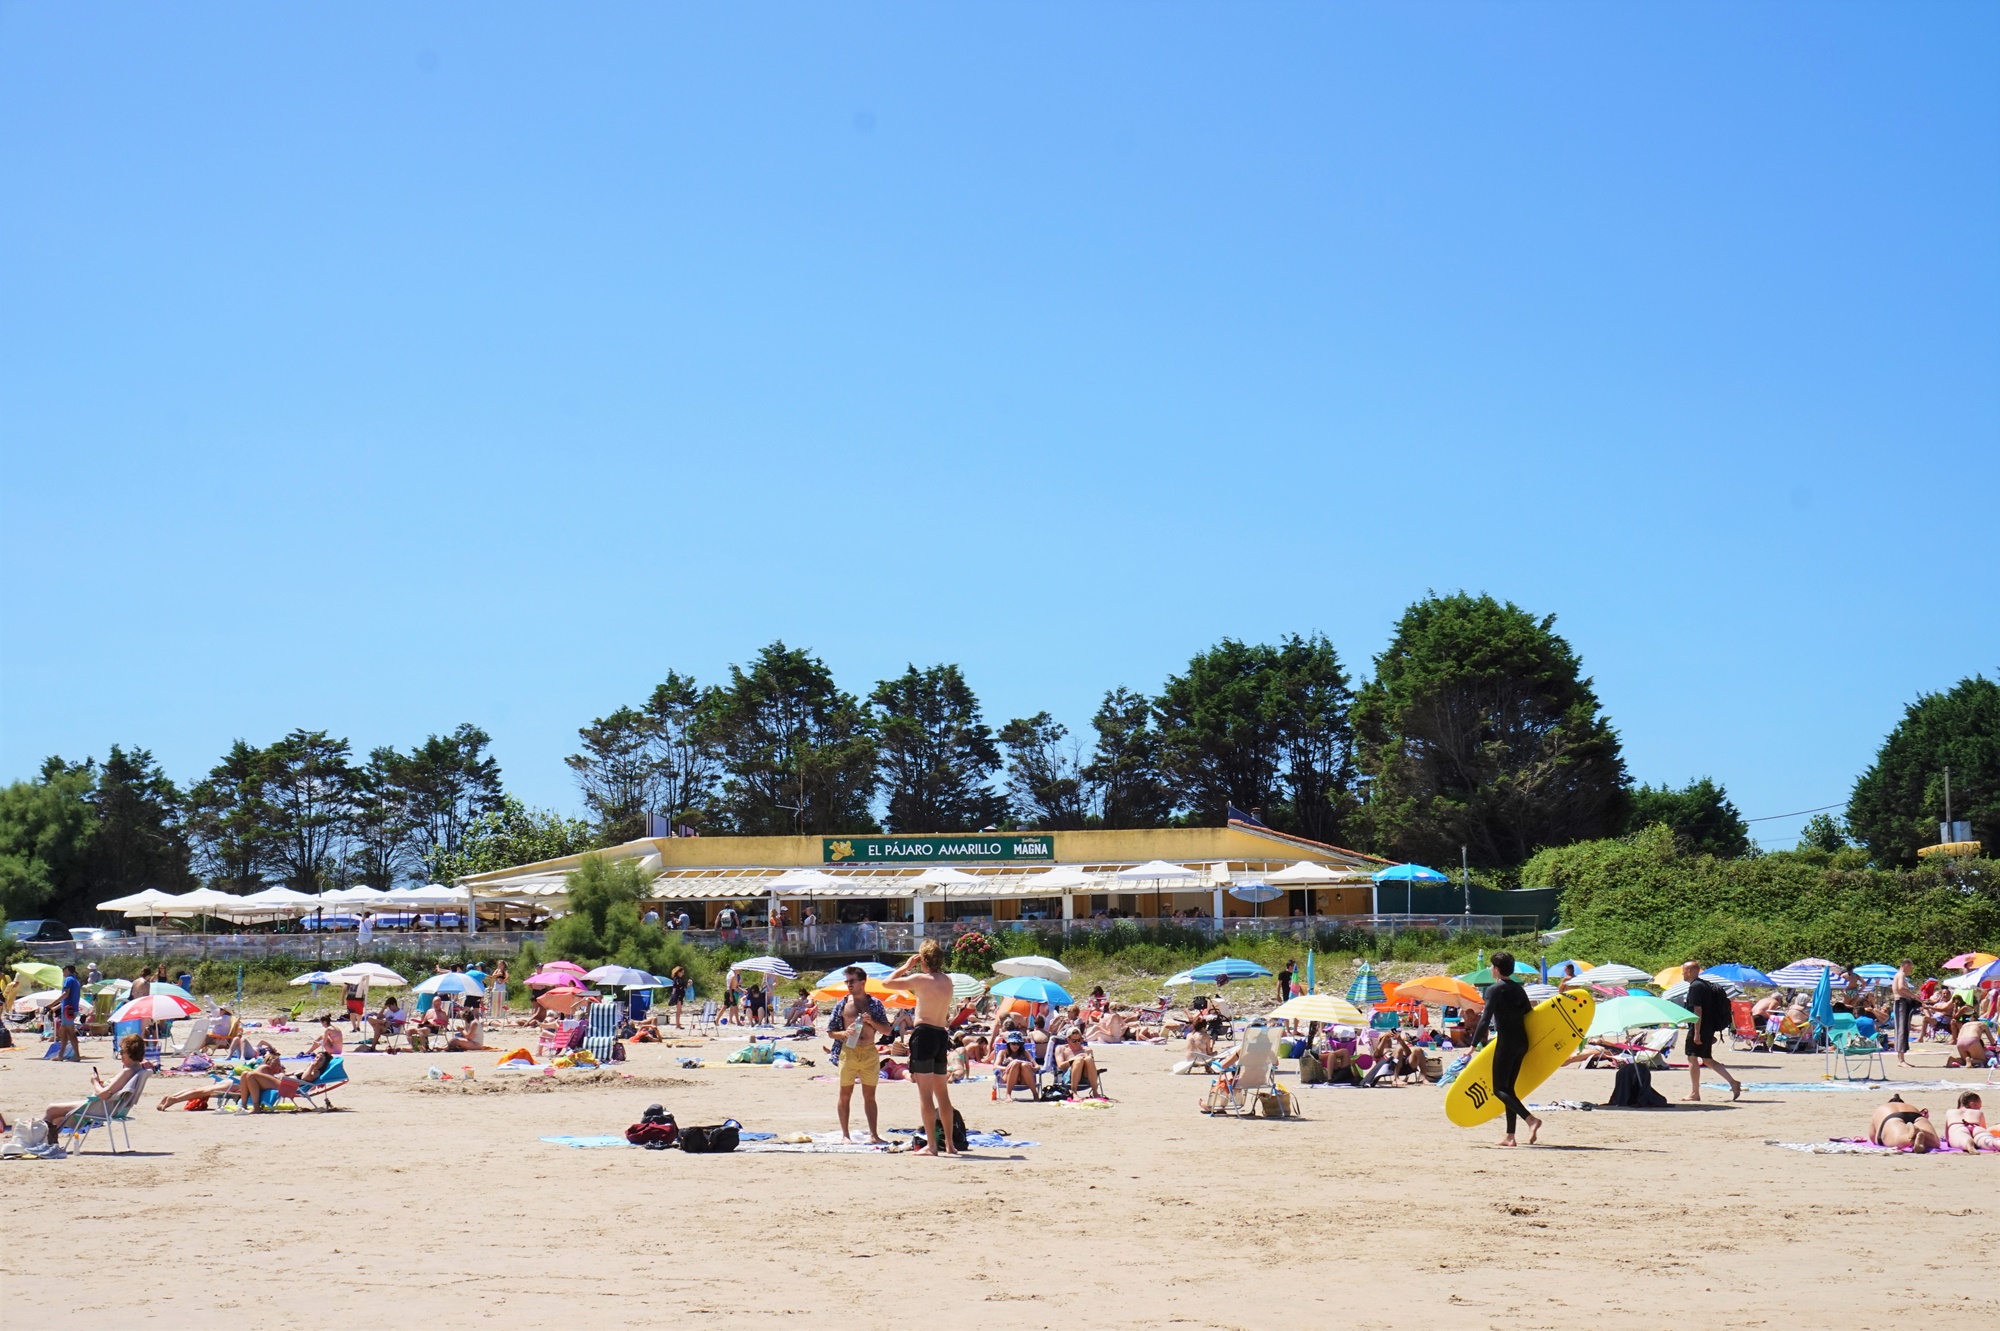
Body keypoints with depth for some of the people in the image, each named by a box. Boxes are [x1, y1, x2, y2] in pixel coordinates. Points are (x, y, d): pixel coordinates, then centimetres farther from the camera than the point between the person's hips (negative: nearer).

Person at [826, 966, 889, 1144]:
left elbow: (887, 1030, 5)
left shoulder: (875, 1003, 6)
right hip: (848, 1052, 0)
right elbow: (830, 1031, 7)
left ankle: (874, 1134, 8)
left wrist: (872, 1022, -11)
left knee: (870, 1095, 6)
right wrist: (844, 1033, -12)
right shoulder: (842, 1004, 5)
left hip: (870, 1052, 0)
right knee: (845, 1094, 1)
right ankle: (844, 1134, 6)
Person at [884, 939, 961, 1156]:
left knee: (925, 1094, -5)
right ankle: (949, 1144, 17)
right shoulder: (947, 981, 10)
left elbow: (886, 983, -6)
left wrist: (906, 967, 7)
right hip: (942, 1034, 7)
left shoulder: (921, 979, -10)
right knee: (942, 1093, 14)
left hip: (924, 1034, -7)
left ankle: (931, 1144, -8)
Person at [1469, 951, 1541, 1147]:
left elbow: (1485, 1020, -16)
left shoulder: (1494, 990, -9)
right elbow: (1529, 1014, 14)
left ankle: (1530, 1119, -23)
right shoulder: (1518, 989, 13)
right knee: (1508, 1088, 13)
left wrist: (1473, 1045, -14)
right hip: (1522, 1043, 8)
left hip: (1506, 1043, -8)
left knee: (1499, 1089, -4)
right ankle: (1510, 1135, 9)